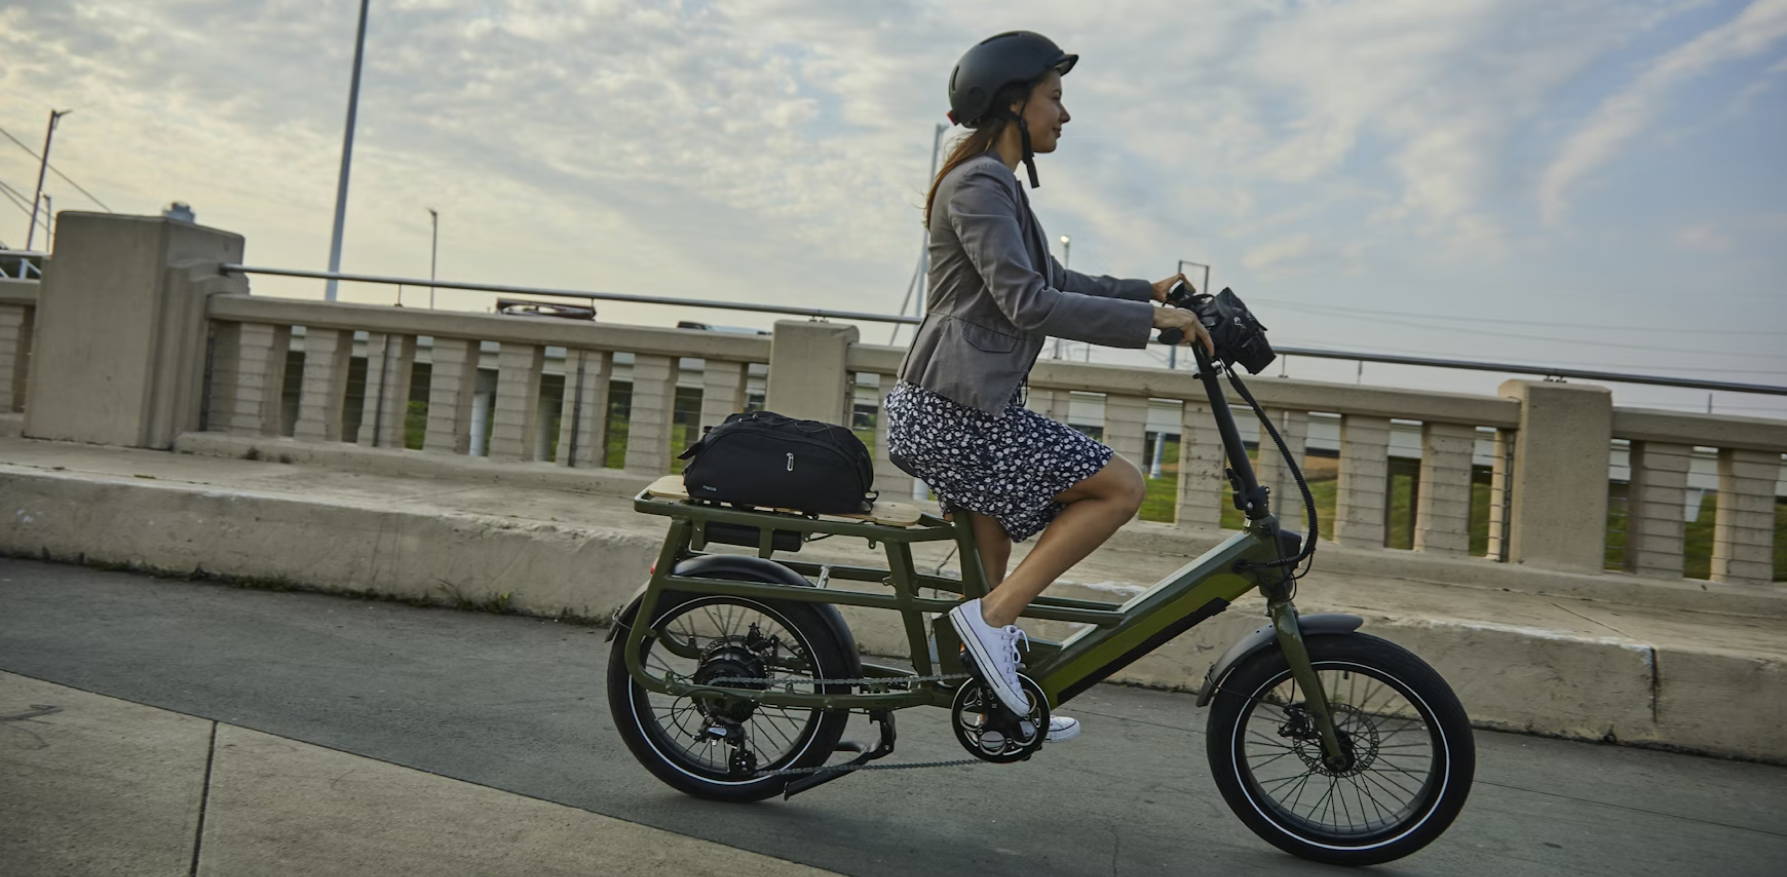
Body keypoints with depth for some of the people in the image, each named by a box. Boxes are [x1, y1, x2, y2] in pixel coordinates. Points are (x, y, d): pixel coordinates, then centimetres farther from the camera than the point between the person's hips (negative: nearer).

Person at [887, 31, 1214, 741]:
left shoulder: (998, 185, 22)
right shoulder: (977, 184, -12)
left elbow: (1054, 281, 28)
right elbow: (1029, 303, -21)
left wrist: (1150, 291, 17)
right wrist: (1150, 320, -18)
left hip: (969, 409, 11)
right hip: (952, 411, -11)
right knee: (1120, 487, -9)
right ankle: (990, 617, -8)